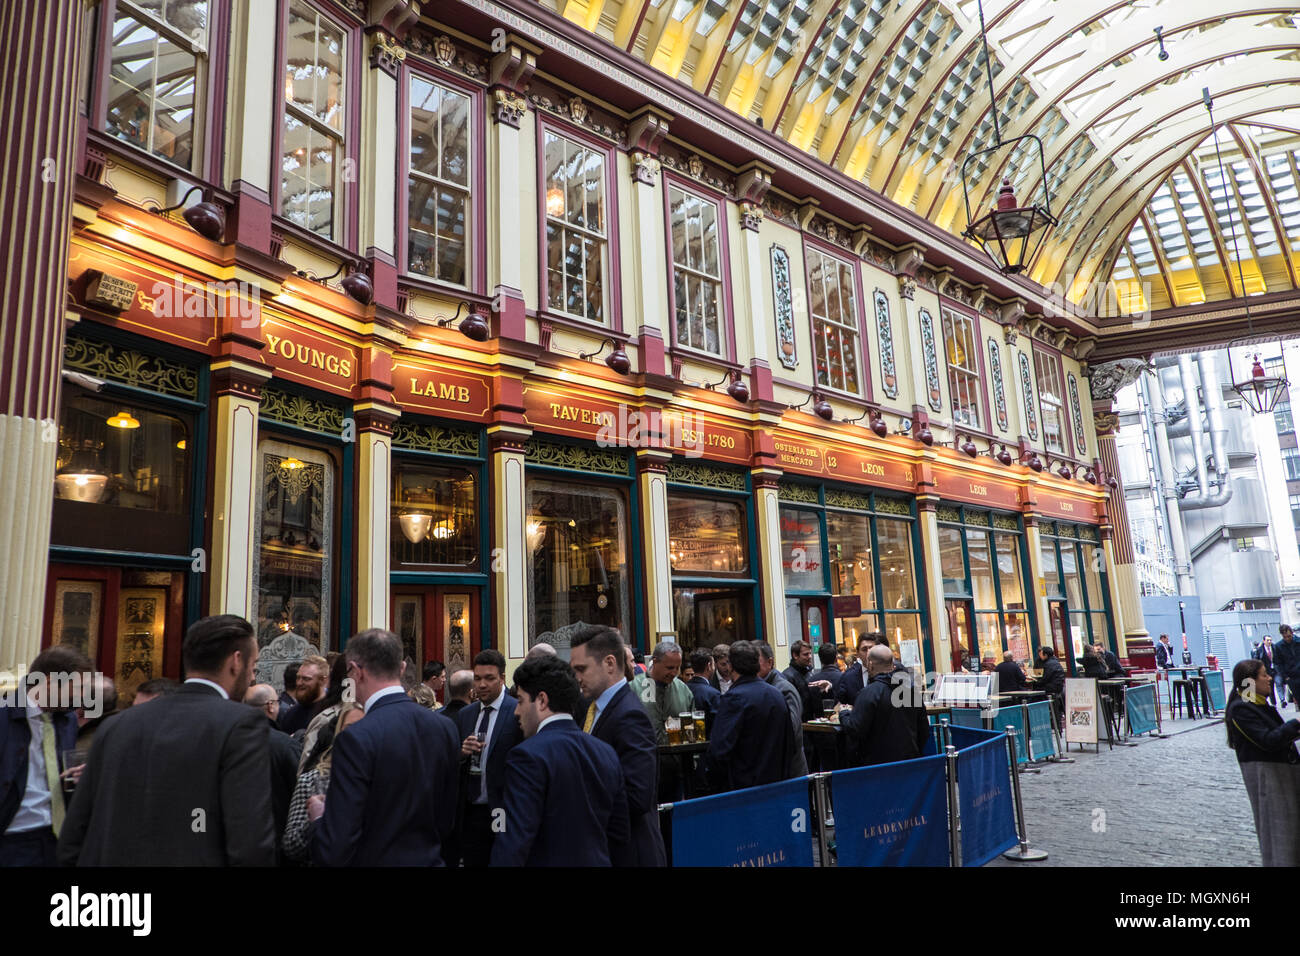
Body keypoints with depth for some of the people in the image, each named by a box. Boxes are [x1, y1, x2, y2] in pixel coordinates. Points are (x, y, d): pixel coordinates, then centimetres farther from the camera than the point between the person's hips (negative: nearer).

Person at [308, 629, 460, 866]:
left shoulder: (355, 739, -23)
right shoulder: (445, 728, -6)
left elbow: (334, 852, -21)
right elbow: (446, 823, 3)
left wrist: (320, 817, -3)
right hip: (430, 858, 5)